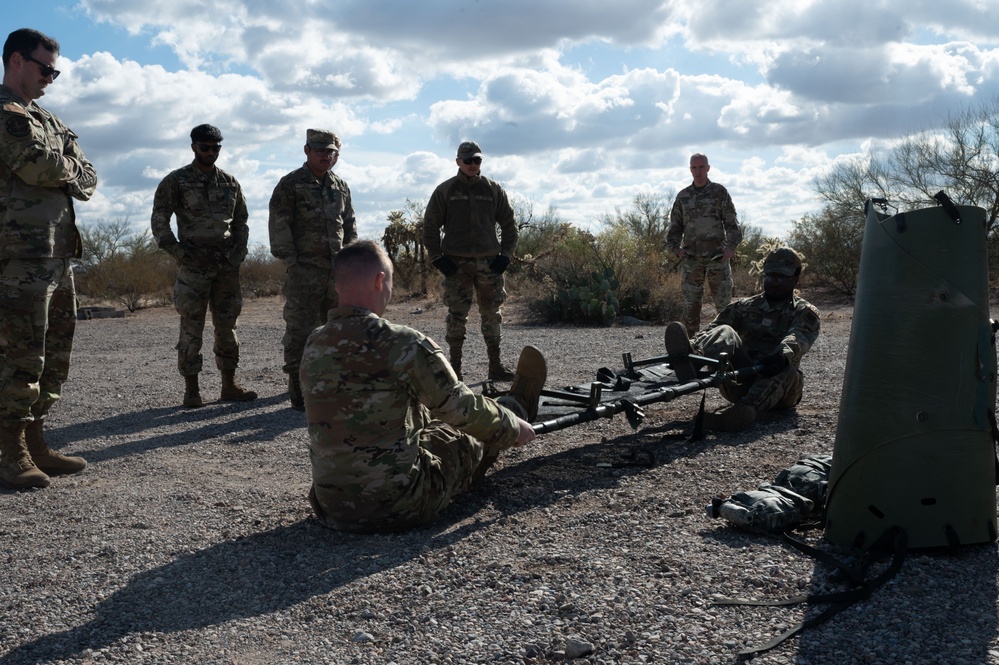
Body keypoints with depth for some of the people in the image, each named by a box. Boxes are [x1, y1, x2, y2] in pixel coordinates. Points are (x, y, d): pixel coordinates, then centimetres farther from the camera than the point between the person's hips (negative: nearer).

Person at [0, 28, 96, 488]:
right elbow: (38, 165, -19)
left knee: (54, 355, 10)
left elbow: (88, 180, 16)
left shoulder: (48, 121, 23)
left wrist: (61, 170, -4)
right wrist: (69, 168, 1)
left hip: (58, 255, 9)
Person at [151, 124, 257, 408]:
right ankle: (191, 390, 3)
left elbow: (241, 222, 19)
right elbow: (159, 220, -1)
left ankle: (229, 385, 14)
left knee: (227, 326, 7)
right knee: (191, 328, -3)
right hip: (194, 265, -4)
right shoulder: (176, 181, 1)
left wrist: (239, 253, 4)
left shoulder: (230, 183, 12)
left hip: (227, 265, 4)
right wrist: (179, 253, -10)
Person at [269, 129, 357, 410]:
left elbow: (350, 227, 20)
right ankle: (299, 392, 2)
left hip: (337, 271, 6)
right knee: (299, 330, -4)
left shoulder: (341, 187, 14)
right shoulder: (290, 184, -3)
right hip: (304, 270, -5)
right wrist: (291, 262, -13)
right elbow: (279, 226, -7)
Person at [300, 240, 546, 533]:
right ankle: (519, 407, 51)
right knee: (472, 436, 19)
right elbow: (462, 408, -12)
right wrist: (514, 428, 8)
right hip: (398, 506, -6)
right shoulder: (404, 343, -20)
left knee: (432, 423, 29)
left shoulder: (313, 347, 0)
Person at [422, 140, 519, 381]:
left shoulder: (493, 190, 8)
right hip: (456, 264, -2)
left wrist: (506, 255, 3)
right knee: (456, 316, -2)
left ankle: (496, 365, 13)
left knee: (492, 314, 5)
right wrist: (437, 257, -3)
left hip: (489, 263, 2)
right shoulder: (445, 190, 3)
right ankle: (454, 367, 5)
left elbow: (509, 224, 13)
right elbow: (430, 226, 5)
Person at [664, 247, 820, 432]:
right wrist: (694, 345, -21)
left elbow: (797, 337, -14)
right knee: (724, 333, -21)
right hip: (739, 382, 2)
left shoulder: (805, 312, 10)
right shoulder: (745, 306, 19)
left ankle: (744, 410, -66)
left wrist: (784, 354, -39)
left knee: (787, 371, -36)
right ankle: (691, 356, -57)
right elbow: (712, 328, 2)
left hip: (776, 382, -2)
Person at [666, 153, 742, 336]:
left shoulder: (720, 192, 5)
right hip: (691, 258, 2)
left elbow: (731, 222, 2)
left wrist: (732, 245, -11)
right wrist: (675, 247, -1)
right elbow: (675, 226, 14)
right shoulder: (683, 196, 11)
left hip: (717, 257, -2)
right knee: (690, 303, 3)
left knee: (723, 302, -1)